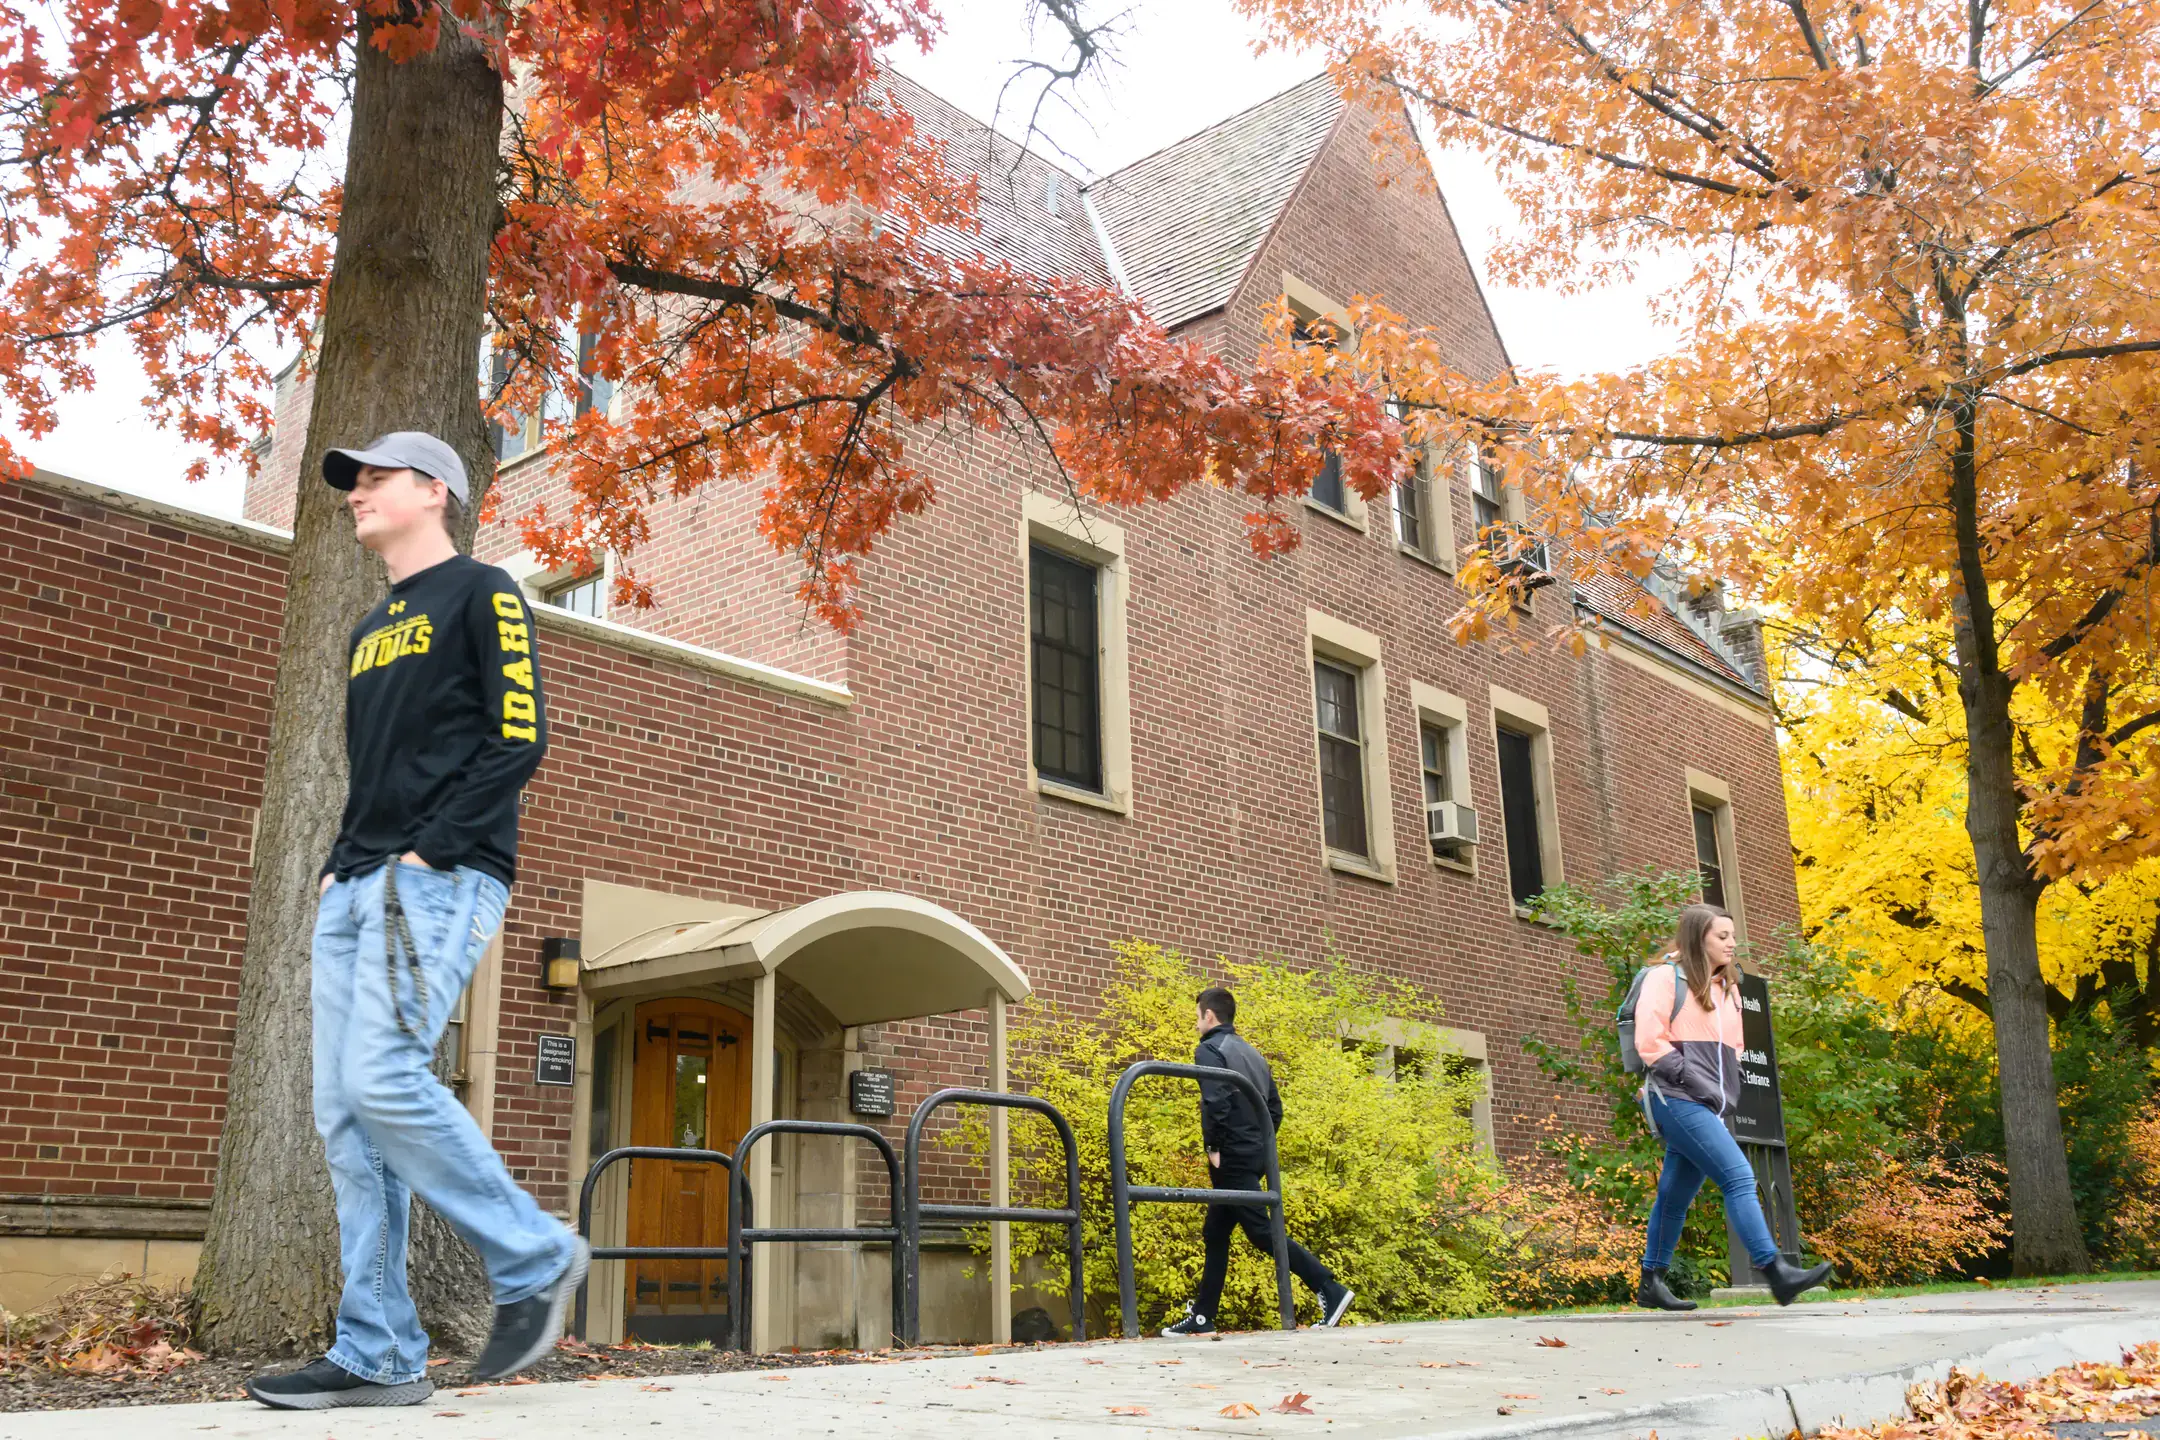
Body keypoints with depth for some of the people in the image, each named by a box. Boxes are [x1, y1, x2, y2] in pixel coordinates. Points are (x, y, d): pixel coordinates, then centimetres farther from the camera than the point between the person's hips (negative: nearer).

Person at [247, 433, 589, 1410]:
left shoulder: (481, 594, 2)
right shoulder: (369, 632, 27)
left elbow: (520, 738, -9)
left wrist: (427, 852, -15)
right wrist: (342, 864, 13)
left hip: (442, 878, -8)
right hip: (355, 889, 9)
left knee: (383, 1080, -23)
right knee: (344, 1114, 1)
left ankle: (534, 1260, -6)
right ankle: (378, 1355, 4)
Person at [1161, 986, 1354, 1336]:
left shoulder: (1209, 1050, -7)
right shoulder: (1252, 1053, 19)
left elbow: (1215, 1101, -22)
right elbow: (1275, 1107, 15)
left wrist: (1212, 1146, -14)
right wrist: (1262, 1143, 17)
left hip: (1232, 1159, -9)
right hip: (1256, 1156, 9)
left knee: (1262, 1232, -9)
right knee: (1215, 1234, 14)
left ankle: (1331, 1290, -17)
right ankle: (1201, 1316, 17)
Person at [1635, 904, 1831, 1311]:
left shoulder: (1727, 987, 22)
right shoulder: (1667, 978, -2)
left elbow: (1733, 1047, 27)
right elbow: (1650, 1041, -10)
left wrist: (1728, 1094, 10)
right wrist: (1690, 1078, -15)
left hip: (1709, 1106, 8)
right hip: (1678, 1099, -8)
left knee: (1676, 1195, 10)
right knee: (1739, 1176, -18)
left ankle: (1651, 1283, 16)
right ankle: (1775, 1272, -22)